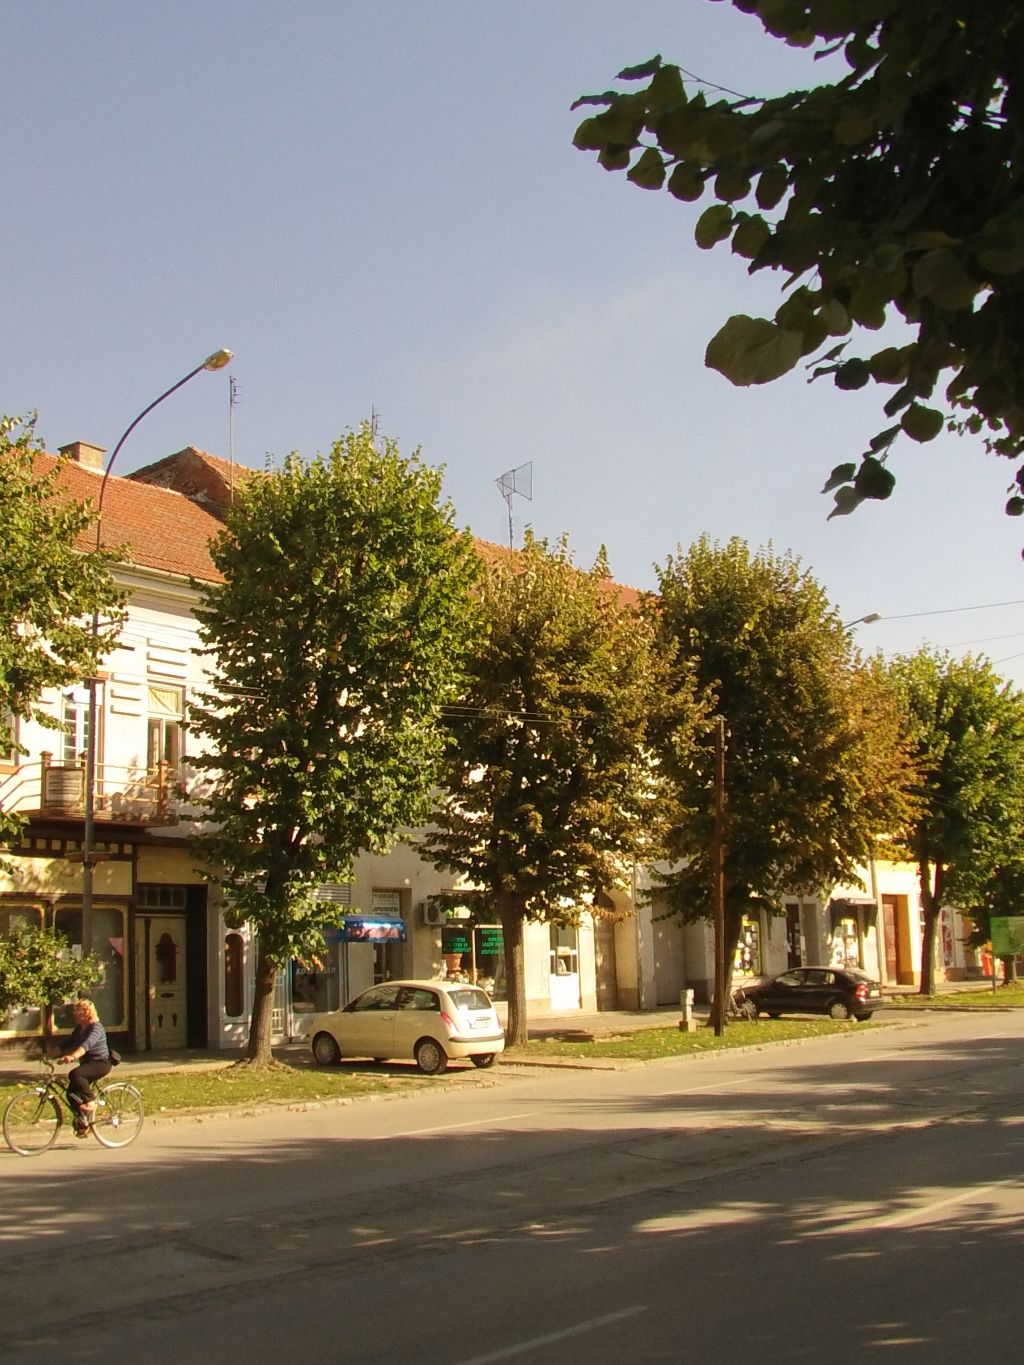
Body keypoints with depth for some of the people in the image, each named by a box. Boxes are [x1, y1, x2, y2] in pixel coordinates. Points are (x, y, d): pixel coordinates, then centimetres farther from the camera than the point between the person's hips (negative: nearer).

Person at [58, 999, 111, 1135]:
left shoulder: (96, 1027, -17)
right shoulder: (79, 1029, 11)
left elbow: (87, 1044, -34)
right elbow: (68, 1043, 14)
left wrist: (73, 1056, -49)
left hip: (100, 1063, -9)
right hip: (87, 1063, 9)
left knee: (75, 1074, -32)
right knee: (72, 1093, -1)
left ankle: (90, 1101, -18)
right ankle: (83, 1122, 13)